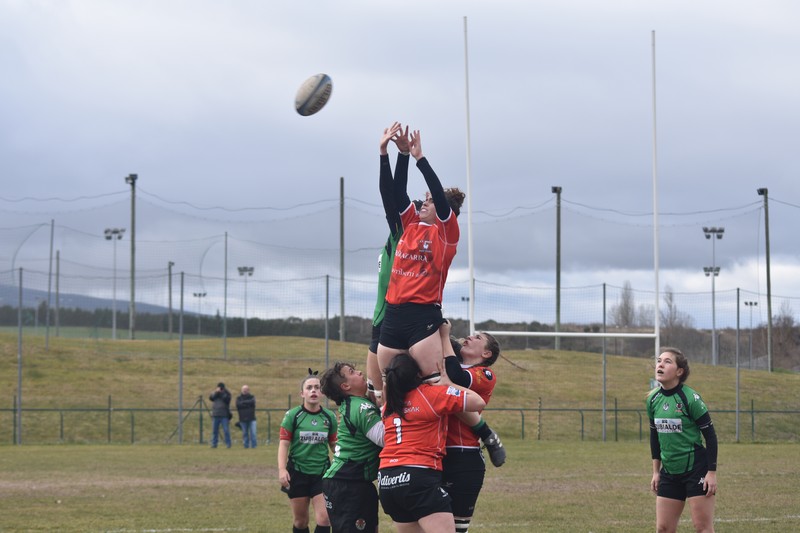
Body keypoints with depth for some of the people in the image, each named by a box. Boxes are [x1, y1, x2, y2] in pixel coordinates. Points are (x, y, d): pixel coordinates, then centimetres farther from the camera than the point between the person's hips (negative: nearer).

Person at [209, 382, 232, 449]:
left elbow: (227, 400, -13)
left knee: (226, 430, -7)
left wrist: (222, 393, -15)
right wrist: (216, 392, -14)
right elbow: (211, 398, -4)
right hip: (215, 415, 3)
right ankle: (214, 444, 8)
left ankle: (228, 444, -4)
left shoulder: (226, 394, 5)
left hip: (224, 415, -3)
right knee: (215, 430, 3)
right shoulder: (215, 393, 13)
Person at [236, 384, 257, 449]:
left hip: (251, 418, -1)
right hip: (243, 419, 1)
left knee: (253, 433, -8)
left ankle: (253, 445, -6)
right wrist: (248, 404, -10)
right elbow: (238, 405, -10)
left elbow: (252, 402, -13)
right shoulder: (239, 398, 9)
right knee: (245, 433, 5)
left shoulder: (252, 397, 9)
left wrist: (243, 402, -8)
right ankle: (246, 445, 11)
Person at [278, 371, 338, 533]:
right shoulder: (292, 415, -5)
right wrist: (282, 469, -18)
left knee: (324, 518, -11)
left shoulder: (329, 416, 2)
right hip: (298, 472, -1)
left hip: (322, 473, 1)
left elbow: (334, 445, 11)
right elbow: (284, 443, -7)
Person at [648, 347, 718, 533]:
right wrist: (656, 471, 14)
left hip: (696, 469, -6)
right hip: (669, 472, 6)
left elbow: (710, 435, -11)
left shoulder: (690, 398, -14)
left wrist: (712, 472, -13)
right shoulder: (653, 399, 3)